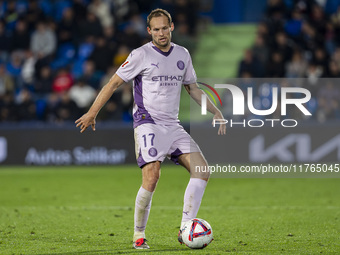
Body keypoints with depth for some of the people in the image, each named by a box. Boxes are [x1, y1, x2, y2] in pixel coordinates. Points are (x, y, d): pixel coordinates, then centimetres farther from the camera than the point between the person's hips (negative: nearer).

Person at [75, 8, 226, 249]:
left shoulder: (182, 54, 12)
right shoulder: (141, 55, -5)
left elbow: (193, 88, 24)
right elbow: (115, 82, -4)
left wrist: (215, 111, 17)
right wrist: (93, 112, -12)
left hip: (173, 125, 6)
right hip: (147, 122, -6)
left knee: (202, 170, -10)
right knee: (151, 178, -21)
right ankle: (139, 236, -6)